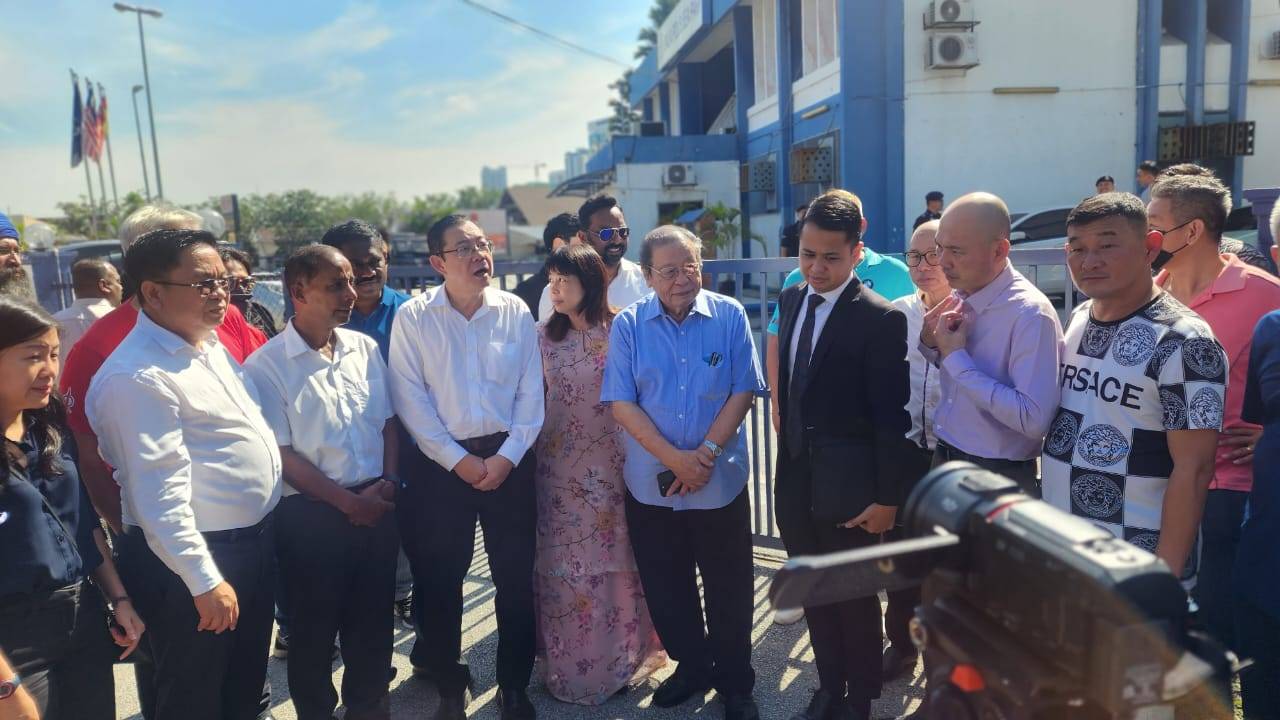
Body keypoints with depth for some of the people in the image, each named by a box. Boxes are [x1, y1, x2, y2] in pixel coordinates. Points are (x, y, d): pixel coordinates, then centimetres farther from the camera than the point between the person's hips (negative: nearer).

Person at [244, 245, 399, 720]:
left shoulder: (365, 347, 4)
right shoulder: (265, 366, -11)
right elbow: (281, 454, -11)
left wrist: (388, 481, -4)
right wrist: (348, 502, -11)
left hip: (377, 505, 5)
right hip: (311, 514, -4)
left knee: (373, 616, 17)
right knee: (316, 623, 13)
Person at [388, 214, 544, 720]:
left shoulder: (516, 312, 0)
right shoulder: (412, 317, -5)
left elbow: (531, 394, 0)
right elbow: (410, 400, -8)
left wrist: (507, 456, -9)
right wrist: (459, 459, -11)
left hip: (509, 459, 1)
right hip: (441, 464, -1)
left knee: (516, 577, 9)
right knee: (440, 579, 10)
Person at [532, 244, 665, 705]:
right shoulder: (545, 335, 5)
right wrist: (530, 449, 1)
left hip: (609, 462, -3)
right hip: (557, 464, 3)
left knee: (611, 560, 8)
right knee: (561, 565, 9)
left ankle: (616, 660, 27)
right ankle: (567, 664, 27)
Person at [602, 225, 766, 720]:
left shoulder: (730, 317, -4)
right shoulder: (627, 326, -3)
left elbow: (743, 391, -6)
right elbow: (621, 402, -8)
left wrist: (706, 452, -16)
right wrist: (674, 458, -16)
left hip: (721, 480, -1)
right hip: (651, 484, 1)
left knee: (728, 588, 10)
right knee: (666, 588, 15)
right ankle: (691, 666, 38)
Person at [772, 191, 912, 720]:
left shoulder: (881, 319, -16)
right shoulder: (791, 300, 5)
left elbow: (892, 417, -15)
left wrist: (887, 497, -14)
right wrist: (788, 452, 13)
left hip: (847, 485, -6)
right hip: (795, 479, 6)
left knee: (856, 598, 13)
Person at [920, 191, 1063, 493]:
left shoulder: (1030, 313, -21)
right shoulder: (958, 297, 0)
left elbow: (1033, 419, -29)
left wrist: (956, 357, -24)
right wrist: (931, 343, -7)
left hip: (999, 480, -6)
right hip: (944, 462, 6)